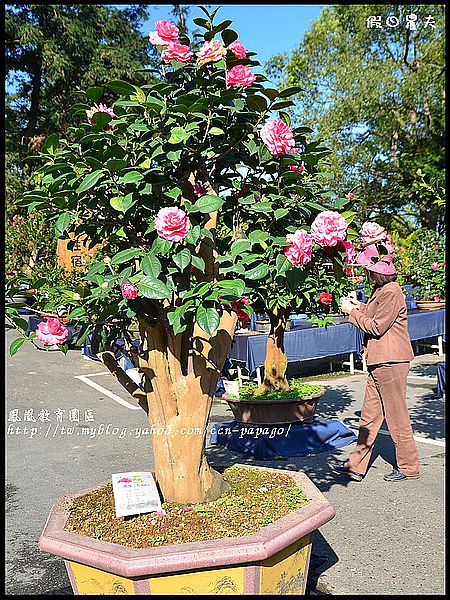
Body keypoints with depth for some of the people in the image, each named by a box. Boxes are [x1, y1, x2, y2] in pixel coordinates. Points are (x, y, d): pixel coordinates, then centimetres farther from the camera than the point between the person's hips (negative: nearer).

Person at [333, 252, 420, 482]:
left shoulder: (391, 292, -15)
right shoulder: (382, 290, 15)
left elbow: (377, 327, -17)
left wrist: (352, 312, -8)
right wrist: (360, 307, 14)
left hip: (391, 361, -10)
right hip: (380, 360, 10)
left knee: (396, 415, 2)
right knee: (370, 414, 11)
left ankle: (408, 467, 17)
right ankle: (357, 466, 17)